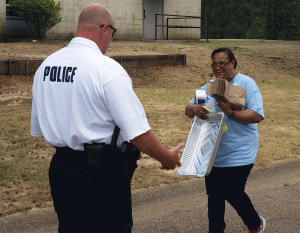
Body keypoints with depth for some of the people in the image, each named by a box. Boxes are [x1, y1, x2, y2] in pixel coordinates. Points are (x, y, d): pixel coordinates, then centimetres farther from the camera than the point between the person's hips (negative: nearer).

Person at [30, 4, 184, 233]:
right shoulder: (108, 69, -17)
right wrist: (167, 158, -3)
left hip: (60, 171, 7)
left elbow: (39, 129, 12)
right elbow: (137, 133, -19)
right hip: (102, 177, -7)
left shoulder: (45, 66, 5)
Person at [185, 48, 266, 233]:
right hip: (213, 153, 5)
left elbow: (257, 115, -16)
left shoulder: (246, 84, -6)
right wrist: (195, 109, -21)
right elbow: (188, 110, 4)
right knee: (214, 194, 11)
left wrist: (231, 112, -29)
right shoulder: (209, 87, 11)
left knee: (233, 193, 0)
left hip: (238, 154, -5)